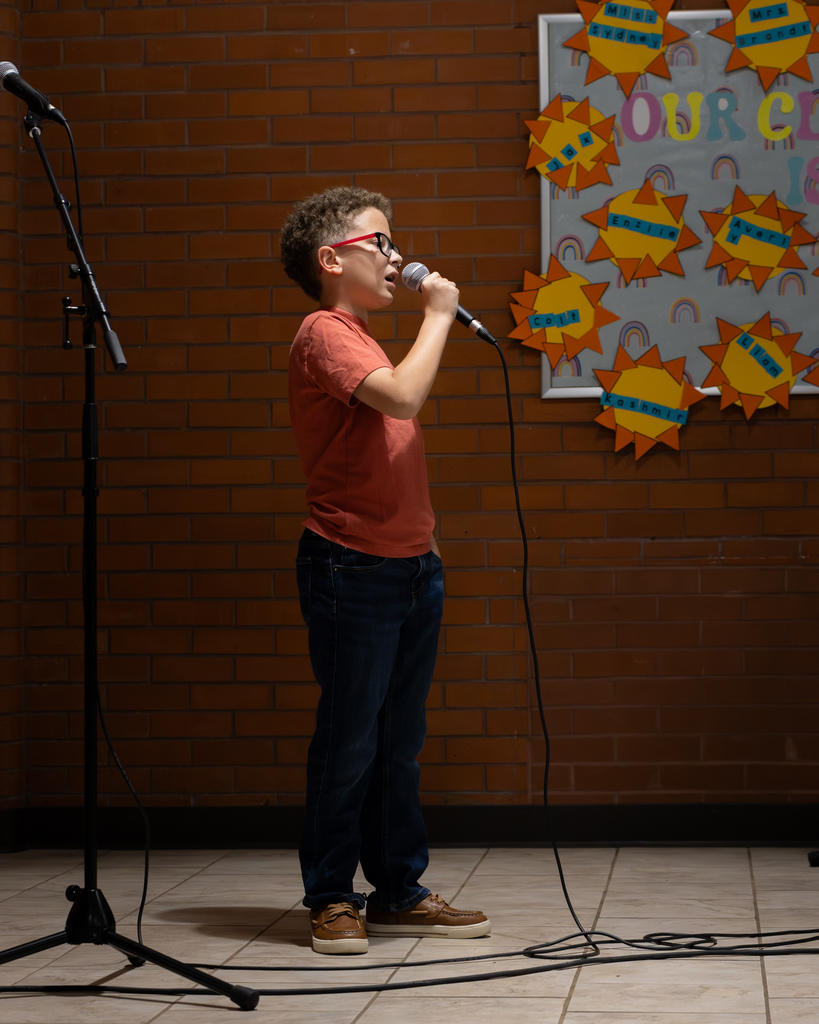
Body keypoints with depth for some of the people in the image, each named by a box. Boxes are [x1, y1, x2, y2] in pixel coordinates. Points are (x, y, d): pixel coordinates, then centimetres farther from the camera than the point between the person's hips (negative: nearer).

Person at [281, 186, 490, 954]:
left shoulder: (359, 339, 19)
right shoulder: (325, 334, -11)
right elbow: (402, 396, -28)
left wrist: (423, 544, 17)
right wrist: (438, 314, -15)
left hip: (409, 567, 9)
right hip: (353, 570, -9)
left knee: (399, 742, 12)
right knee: (349, 740, -1)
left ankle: (398, 891, 19)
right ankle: (331, 898, 9)